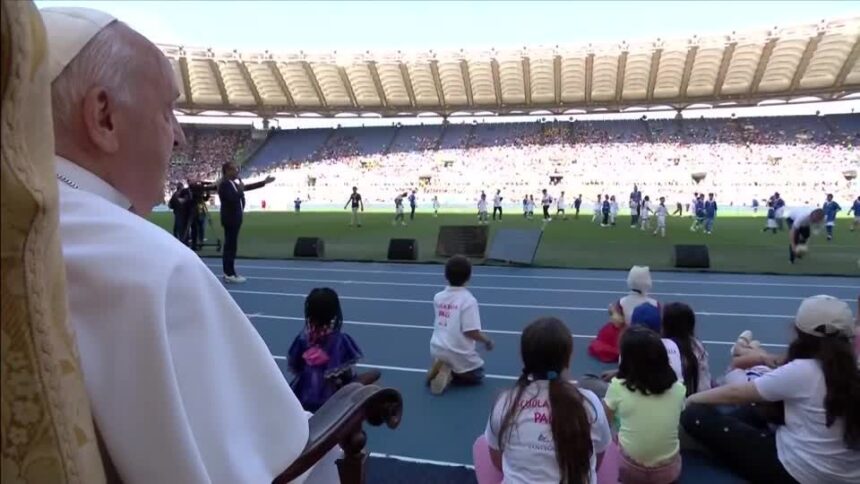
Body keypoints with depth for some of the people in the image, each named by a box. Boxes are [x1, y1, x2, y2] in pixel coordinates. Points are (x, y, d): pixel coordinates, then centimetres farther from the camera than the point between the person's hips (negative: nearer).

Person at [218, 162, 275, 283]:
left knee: (231, 246, 12)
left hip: (233, 218, 10)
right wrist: (240, 190, -14)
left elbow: (247, 187, 21)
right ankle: (229, 274, -6)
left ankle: (229, 272, 17)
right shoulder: (225, 184, -16)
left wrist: (264, 182, 21)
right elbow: (232, 198, -28)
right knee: (230, 246, -8)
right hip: (230, 219, -10)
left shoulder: (233, 183, 14)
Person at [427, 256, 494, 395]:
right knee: (477, 375, 19)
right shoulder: (468, 300, -17)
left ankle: (441, 368, 2)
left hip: (437, 349, 6)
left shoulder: (438, 297, 2)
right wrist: (487, 341, 0)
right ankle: (450, 375, -7)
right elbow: (471, 332, -18)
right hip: (457, 352, -5)